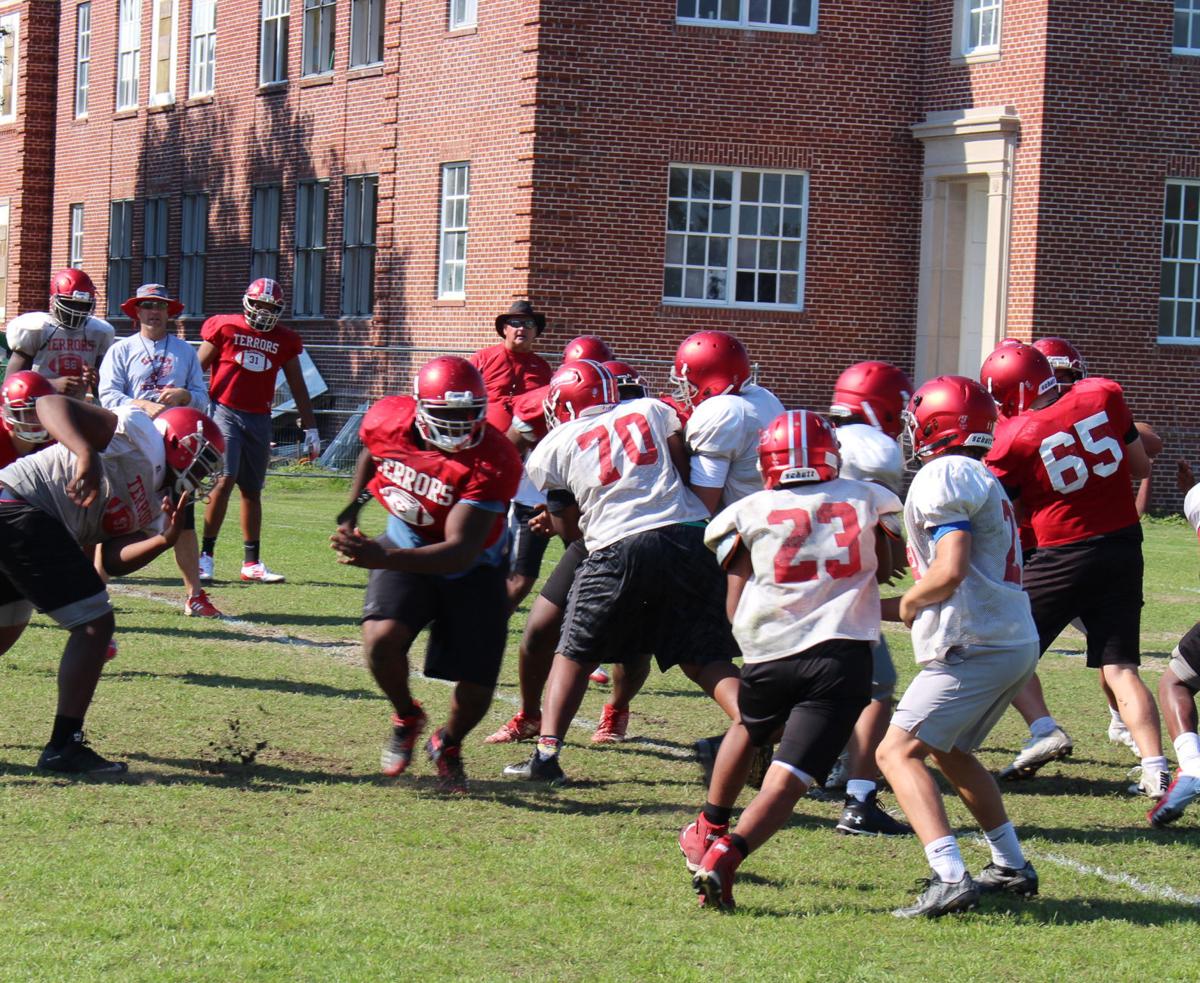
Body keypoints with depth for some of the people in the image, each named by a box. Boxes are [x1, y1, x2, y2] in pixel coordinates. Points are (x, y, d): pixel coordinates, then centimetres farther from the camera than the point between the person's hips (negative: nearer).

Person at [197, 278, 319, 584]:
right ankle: (205, 556, -12)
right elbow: (197, 370, 1)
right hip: (225, 412, -4)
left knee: (252, 490, 9)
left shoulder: (284, 340, 9)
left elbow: (298, 387, 16)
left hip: (259, 420, 4)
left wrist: (310, 428, 15)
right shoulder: (225, 328, -1)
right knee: (225, 480, -16)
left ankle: (252, 563, 15)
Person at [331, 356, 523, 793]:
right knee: (381, 638, -27)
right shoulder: (388, 419, -19)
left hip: (472, 568, -2)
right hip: (406, 546, 2)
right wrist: (351, 510, 21)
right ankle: (406, 717, 6)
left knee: (476, 688, -3)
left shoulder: (491, 461, -32)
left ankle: (448, 743, 33)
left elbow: (461, 552, -38)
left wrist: (384, 558, -50)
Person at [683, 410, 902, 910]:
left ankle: (707, 832, 43)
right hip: (843, 658, -2)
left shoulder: (748, 513, 6)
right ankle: (725, 854, -25)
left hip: (767, 656, 2)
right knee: (789, 777, -6)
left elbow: (735, 608, 7)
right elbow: (885, 569, 28)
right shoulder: (867, 500, 10)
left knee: (746, 733, 32)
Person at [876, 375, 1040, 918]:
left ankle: (951, 878, -28)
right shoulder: (981, 481, 21)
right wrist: (873, 607, 24)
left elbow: (950, 573, -22)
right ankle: (1012, 867, 33)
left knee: (898, 751, -13)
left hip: (976, 648, -10)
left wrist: (907, 602, -2)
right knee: (950, 750, 28)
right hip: (1016, 643, 10)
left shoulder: (943, 476, -10)